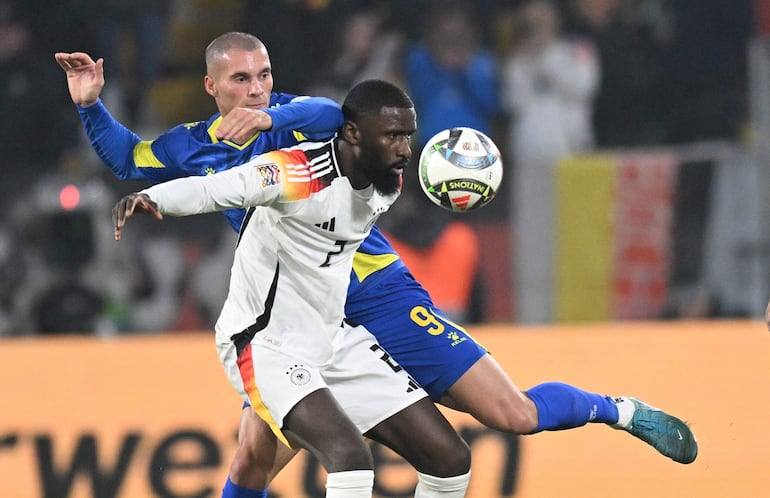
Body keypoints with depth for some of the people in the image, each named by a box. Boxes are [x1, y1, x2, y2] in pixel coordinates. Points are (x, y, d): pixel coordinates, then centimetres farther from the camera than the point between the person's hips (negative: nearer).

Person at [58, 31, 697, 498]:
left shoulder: (289, 117, -6)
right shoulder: (194, 147, 7)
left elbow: (328, 115, -30)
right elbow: (127, 157, 24)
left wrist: (270, 118, -48)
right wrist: (91, 104, 7)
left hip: (377, 292, -4)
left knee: (516, 415, -10)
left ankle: (621, 410, 14)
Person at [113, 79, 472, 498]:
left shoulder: (388, 182, 1)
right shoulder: (299, 173, -23)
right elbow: (211, 189, -40)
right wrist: (151, 198, -58)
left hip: (336, 340, 9)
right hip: (267, 346, -8)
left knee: (450, 459, 2)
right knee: (351, 460, -30)